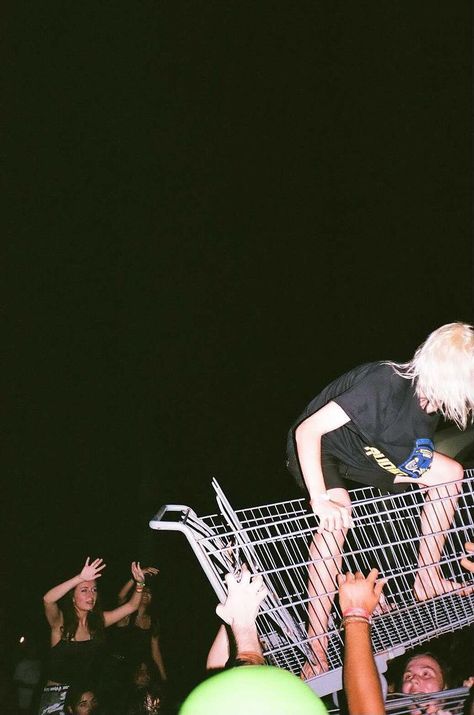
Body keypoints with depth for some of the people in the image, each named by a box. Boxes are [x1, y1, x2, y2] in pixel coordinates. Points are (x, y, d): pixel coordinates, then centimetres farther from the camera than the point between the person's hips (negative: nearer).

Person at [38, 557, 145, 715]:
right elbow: (48, 600, -30)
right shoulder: (60, 621, -8)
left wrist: (139, 584, -15)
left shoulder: (98, 620, 5)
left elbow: (131, 606, 5)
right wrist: (81, 577, -40)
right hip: (57, 694, -4)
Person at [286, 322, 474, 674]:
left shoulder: (431, 396, -13)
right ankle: (317, 648, -32)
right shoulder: (385, 384, -36)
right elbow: (308, 431, -39)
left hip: (368, 451, 8)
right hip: (317, 448, -8)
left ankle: (428, 578, 11)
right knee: (338, 515, -36)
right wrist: (320, 500, -43)